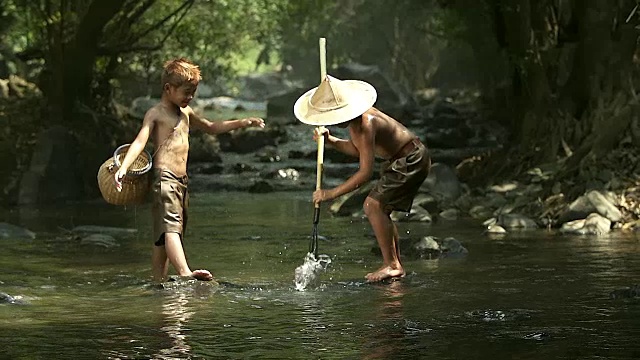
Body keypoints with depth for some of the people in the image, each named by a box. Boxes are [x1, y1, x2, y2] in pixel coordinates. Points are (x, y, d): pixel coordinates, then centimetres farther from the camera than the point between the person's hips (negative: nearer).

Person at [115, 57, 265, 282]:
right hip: (164, 177, -8)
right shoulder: (155, 114, -2)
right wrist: (123, 167, -30)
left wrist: (242, 123, 32)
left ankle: (160, 281, 6)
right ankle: (185, 273, -40)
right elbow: (140, 141, -15)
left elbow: (210, 128, 38)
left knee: (162, 237, 7)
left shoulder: (185, 113, 22)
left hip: (181, 180, 8)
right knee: (170, 227, -23)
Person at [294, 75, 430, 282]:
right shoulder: (354, 119, 0)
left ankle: (391, 265, -13)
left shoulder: (364, 124, -30)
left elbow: (365, 172, -31)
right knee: (381, 211, 12)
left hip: (412, 161, -10)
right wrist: (330, 140, -1)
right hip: (402, 159, 10)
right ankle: (396, 267, 19)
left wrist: (331, 194, -29)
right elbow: (357, 150, 16)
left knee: (373, 205, -16)